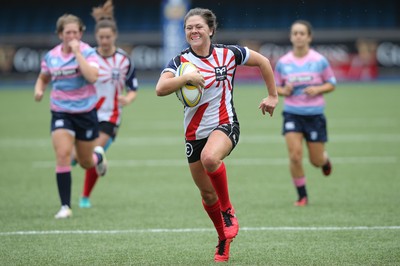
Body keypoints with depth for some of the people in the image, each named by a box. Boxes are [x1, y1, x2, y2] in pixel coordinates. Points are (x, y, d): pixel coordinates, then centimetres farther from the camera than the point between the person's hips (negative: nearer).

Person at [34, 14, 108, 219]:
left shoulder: (88, 53, -9)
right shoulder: (51, 56, 1)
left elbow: (92, 77, -27)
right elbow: (43, 78, 19)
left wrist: (77, 52, -25)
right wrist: (39, 90, -3)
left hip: (86, 112, -1)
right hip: (61, 112, 1)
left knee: (85, 162, 12)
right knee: (62, 154, -18)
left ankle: (98, 156, 52)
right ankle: (65, 206, -12)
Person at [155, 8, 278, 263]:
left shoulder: (228, 54, -5)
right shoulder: (180, 61, -4)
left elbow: (263, 61, 10)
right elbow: (160, 89, -21)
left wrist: (273, 96, 11)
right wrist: (187, 77, -33)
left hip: (225, 125, -3)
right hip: (195, 134, 3)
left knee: (210, 158, -36)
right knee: (207, 193, 8)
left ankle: (228, 211, -13)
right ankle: (223, 240, 31)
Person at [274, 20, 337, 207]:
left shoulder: (319, 61, -4)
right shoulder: (283, 62, -1)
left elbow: (331, 84, 4)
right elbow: (276, 86, 10)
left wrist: (318, 89, -15)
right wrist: (283, 91, -12)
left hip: (315, 114, 0)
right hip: (292, 113, 0)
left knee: (316, 160, 5)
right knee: (295, 155, -14)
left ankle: (325, 161, 45)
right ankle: (302, 196, 2)